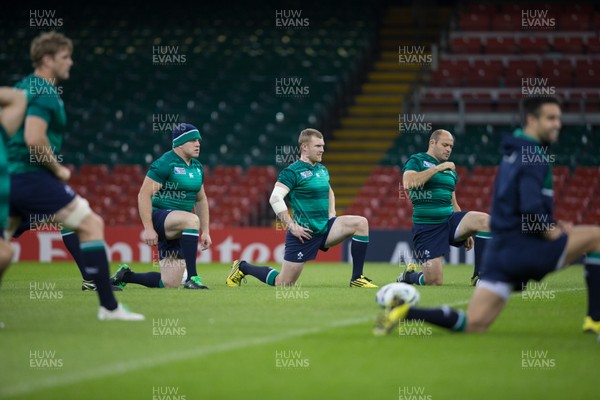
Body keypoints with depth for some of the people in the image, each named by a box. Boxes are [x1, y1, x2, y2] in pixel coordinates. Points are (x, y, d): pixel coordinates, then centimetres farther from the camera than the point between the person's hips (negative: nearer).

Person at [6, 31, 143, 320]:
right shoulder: (45, 93, -12)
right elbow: (34, 138, -24)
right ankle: (108, 305, -6)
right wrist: (58, 169, -11)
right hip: (32, 177, -9)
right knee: (92, 224, -4)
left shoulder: (23, 88, 18)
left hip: (11, 177, 9)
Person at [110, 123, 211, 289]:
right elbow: (144, 194, -16)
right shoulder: (165, 164, -12)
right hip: (159, 216, -7)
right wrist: (148, 228, -21)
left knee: (169, 284, 1)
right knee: (192, 219, -39)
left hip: (179, 229, 7)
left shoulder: (197, 167, 12)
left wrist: (205, 232, 15)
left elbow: (201, 200, 21)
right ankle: (192, 278, -36)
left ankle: (125, 275, 25)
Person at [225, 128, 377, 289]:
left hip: (325, 227, 7)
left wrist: (331, 214, 16)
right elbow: (275, 198, -22)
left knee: (361, 222, -14)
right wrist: (292, 226, -22)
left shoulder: (322, 170, 12)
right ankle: (242, 267, 24)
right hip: (304, 233, -7)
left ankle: (357, 279, -8)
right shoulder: (293, 172, -11)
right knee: (283, 284, -2)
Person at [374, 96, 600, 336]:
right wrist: (554, 235, -9)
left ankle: (405, 311, -6)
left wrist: (551, 225, 16)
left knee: (473, 324, 5)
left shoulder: (515, 154, 18)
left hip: (500, 250, 9)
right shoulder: (533, 157, -12)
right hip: (523, 249, -9)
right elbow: (531, 209, -25)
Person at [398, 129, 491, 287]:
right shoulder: (417, 160, 0)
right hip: (426, 226, -6)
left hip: (449, 220, 6)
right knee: (434, 282, -14)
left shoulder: (451, 171, 18)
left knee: (485, 220, -23)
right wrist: (437, 168, -20)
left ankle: (478, 276, -13)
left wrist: (466, 233, 23)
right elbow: (407, 183, -21)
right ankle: (409, 275, 23)